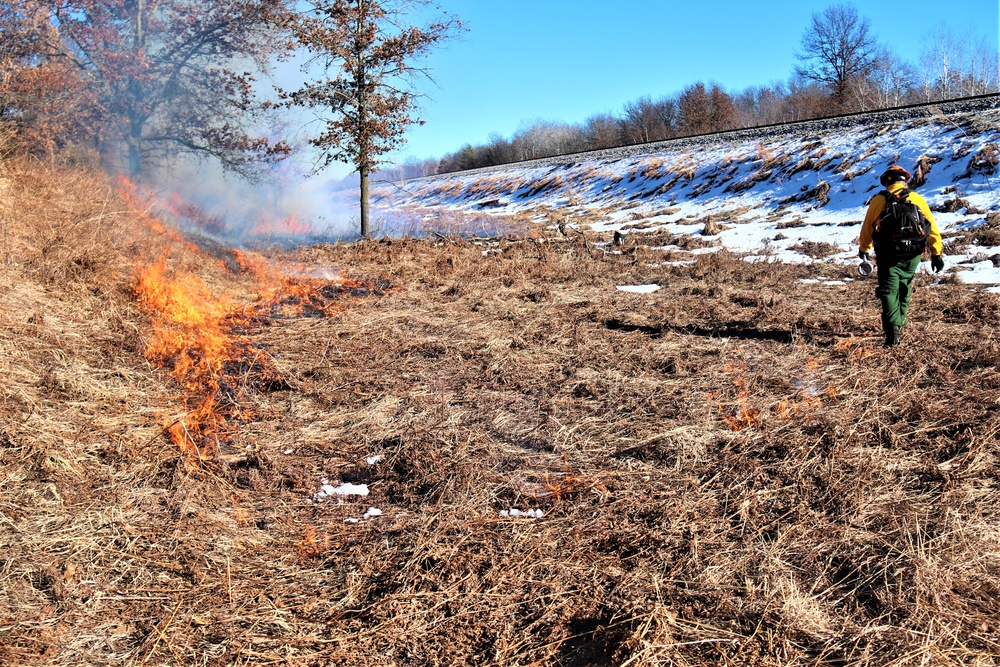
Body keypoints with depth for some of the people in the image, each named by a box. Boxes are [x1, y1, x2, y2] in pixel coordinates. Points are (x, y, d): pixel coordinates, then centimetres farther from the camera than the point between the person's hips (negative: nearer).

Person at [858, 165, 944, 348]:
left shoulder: (878, 201, 2)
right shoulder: (918, 199, 6)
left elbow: (867, 228, 12)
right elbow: (932, 229, 5)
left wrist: (863, 249, 29)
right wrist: (937, 254, 12)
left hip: (888, 254, -2)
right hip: (913, 255, 3)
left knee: (889, 291, -2)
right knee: (904, 288, 21)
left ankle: (892, 328, -19)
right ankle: (899, 323, 32)